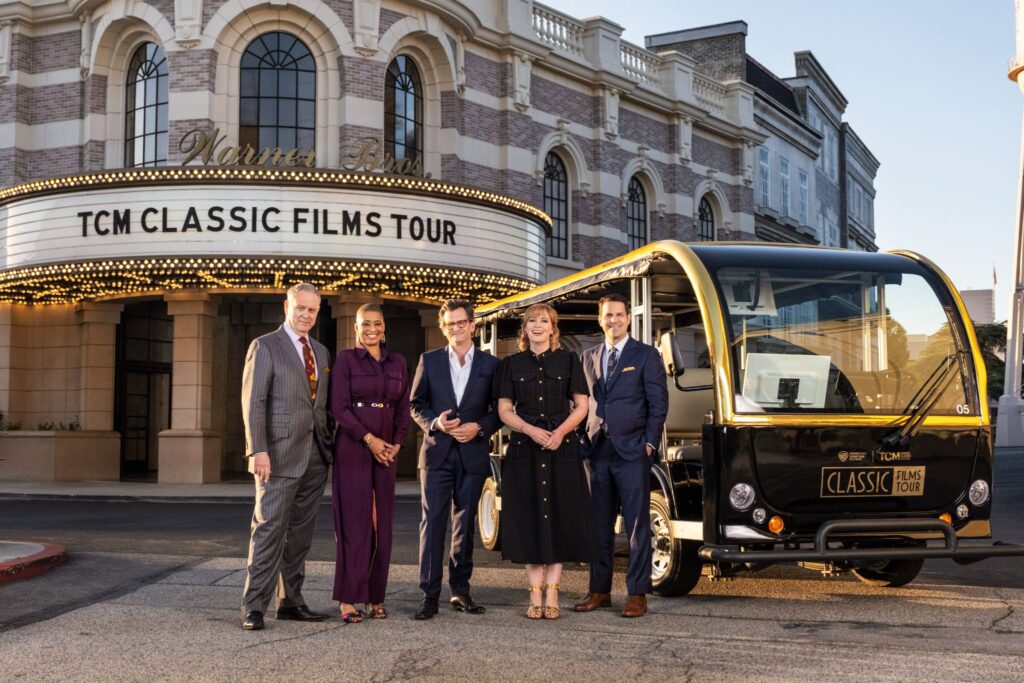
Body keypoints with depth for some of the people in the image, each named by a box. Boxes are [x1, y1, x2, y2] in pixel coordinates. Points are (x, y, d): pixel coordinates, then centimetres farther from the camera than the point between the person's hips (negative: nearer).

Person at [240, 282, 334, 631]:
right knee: (269, 528, -8)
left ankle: (290, 601, 16)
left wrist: (329, 446, 11)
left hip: (314, 457, 6)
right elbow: (253, 402, -9)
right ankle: (254, 607, -3)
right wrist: (257, 450, -17)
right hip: (280, 455, -6)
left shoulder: (321, 351, 16)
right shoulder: (264, 346, -3)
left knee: (300, 533, 9)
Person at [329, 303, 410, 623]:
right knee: (354, 521, -5)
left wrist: (397, 443, 0)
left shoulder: (397, 362, 12)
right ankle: (348, 599, 0)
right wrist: (369, 439, -14)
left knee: (381, 523, 5)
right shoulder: (346, 359, -1)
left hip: (386, 450, 5)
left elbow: (403, 407, 13)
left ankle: (376, 598, 13)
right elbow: (339, 407, -7)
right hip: (353, 448, -4)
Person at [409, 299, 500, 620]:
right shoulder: (429, 361, 7)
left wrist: (479, 428, -11)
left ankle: (460, 590, 18)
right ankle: (429, 595, -3)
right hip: (437, 451, 0)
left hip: (473, 453, 1)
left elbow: (498, 410, 6)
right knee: (433, 521, -5)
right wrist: (434, 422, -10)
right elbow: (416, 404, 8)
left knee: (465, 523, 7)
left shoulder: (490, 364, 6)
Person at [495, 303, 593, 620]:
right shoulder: (512, 364, 9)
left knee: (558, 517, -2)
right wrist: (531, 430, -12)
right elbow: (504, 410, 5)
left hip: (561, 448, -1)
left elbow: (581, 406, 4)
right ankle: (535, 596, 5)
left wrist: (561, 431, -12)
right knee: (529, 519, 0)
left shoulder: (568, 360, 6)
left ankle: (551, 595, 4)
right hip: (524, 449, 1)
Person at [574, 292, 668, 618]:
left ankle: (637, 594, 4)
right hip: (598, 452, 4)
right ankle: (599, 590, 17)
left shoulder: (646, 355, 2)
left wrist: (649, 443, -8)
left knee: (637, 526, -1)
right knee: (599, 525, 9)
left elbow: (658, 403, -2)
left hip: (632, 453, -4)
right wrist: (585, 441, 6)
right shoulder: (589, 357, 14)